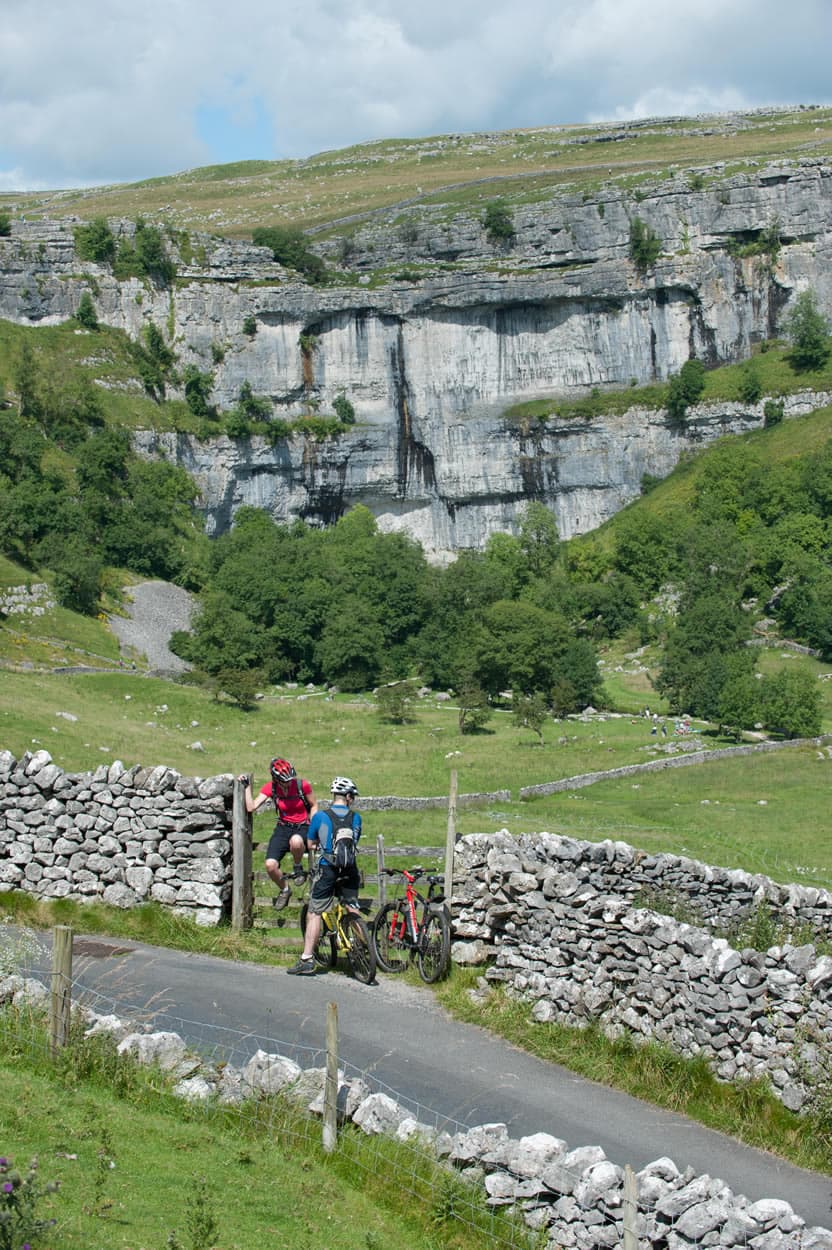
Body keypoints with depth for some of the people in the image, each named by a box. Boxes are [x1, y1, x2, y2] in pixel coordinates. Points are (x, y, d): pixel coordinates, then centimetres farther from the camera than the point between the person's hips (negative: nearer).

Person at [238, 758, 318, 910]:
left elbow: (313, 806, 2)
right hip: (283, 828, 3)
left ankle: (298, 867, -8)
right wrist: (247, 785, -15)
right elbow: (251, 807, -13)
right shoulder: (271, 788, -7)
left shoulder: (302, 785, -12)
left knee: (296, 841, -42)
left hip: (302, 827, -3)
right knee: (270, 865, -19)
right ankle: (284, 890, 13)